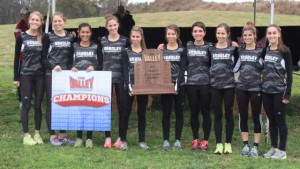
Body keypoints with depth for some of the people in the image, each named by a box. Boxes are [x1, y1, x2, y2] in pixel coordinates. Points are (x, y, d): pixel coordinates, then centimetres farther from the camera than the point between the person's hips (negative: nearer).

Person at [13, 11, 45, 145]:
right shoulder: (21, 37, -1)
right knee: (26, 105, 0)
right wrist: (16, 77, -3)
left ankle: (37, 134, 17)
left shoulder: (44, 38, 5)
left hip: (40, 75, 2)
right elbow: (17, 57, 0)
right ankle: (26, 135, 7)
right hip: (25, 75, -2)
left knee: (38, 105, 7)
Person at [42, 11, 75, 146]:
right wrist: (53, 67, -19)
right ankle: (52, 135, 5)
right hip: (51, 74, -3)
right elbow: (44, 57, -3)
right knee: (51, 103, -2)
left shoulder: (71, 37, 8)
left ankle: (63, 134, 17)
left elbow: (72, 57, 13)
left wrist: (72, 68, -4)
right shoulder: (47, 37, -1)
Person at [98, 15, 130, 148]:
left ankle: (120, 137, 11)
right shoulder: (101, 41, 6)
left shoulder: (125, 41, 2)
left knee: (122, 107, 3)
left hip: (121, 78, -1)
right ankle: (107, 137, 9)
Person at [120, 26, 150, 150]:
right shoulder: (126, 52, 2)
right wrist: (129, 86, -16)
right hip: (130, 86, -2)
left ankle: (141, 141, 13)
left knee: (142, 113, 7)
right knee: (126, 113, 1)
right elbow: (125, 70, -6)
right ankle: (123, 140, 9)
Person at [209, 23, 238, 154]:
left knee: (228, 114, 5)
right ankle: (218, 144, 10)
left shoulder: (233, 49, 0)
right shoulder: (211, 49, 6)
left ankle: (228, 143, 13)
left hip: (229, 85, -1)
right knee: (217, 115, 4)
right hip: (215, 86, 2)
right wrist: (211, 73, -1)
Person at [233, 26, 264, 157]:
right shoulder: (239, 51, 7)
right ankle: (245, 145, 16)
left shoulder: (261, 51, -2)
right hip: (241, 88, 3)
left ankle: (255, 146, 9)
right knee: (243, 117, 6)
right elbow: (235, 67, 9)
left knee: (256, 117, 2)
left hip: (256, 88, -3)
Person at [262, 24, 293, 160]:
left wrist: (288, 94, -11)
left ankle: (282, 150, 8)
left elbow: (289, 73, -7)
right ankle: (274, 147, 19)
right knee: (271, 120, 10)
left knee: (280, 120, 0)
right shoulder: (265, 51, 9)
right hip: (266, 91, 5)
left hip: (279, 91, -5)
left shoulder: (285, 51, -5)